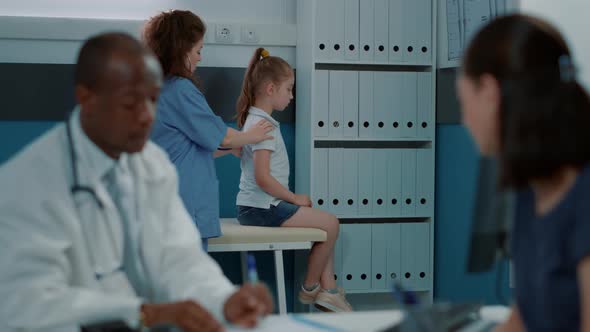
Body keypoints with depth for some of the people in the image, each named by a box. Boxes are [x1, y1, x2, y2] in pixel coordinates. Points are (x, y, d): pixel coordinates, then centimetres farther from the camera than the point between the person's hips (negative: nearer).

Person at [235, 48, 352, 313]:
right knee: (330, 223, -7)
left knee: (326, 221, 16)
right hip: (262, 208, -11)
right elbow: (262, 177, -25)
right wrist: (294, 198, -11)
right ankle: (310, 288, 7)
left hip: (258, 205, 11)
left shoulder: (253, 120, 14)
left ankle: (328, 288, 9)